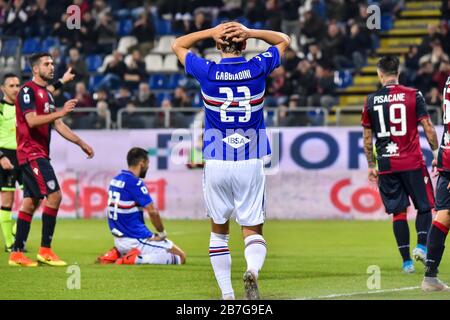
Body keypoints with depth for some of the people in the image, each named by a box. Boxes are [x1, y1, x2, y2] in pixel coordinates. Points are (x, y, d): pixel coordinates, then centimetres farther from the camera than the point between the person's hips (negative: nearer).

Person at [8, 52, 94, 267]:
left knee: (30, 202, 8)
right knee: (54, 195, -16)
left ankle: (17, 254, 9)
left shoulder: (46, 94, 19)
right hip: (31, 153, -10)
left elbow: (57, 125, 23)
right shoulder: (28, 91, -10)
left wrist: (81, 143, 21)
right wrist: (60, 112, -25)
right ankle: (45, 250, -12)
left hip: (39, 155, 10)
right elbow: (31, 120, -22)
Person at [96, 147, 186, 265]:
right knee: (180, 257, -4)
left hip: (119, 240, 9)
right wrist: (161, 233, -4)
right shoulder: (135, 183, -17)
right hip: (136, 241, -9)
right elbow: (153, 212, -19)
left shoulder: (115, 180, 8)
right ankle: (135, 259, -16)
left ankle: (116, 254, 10)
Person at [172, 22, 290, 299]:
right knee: (253, 231, 4)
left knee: (219, 230, 14)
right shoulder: (258, 68, -3)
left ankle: (227, 295, 10)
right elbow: (284, 40, 17)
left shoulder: (207, 72, -4)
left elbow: (178, 45, 15)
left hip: (216, 163, 0)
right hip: (251, 164, 0)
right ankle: (253, 269, -27)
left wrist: (211, 32, 3)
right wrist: (250, 32, 2)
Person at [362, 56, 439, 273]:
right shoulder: (413, 95, -3)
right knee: (425, 206, 12)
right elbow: (428, 128, -5)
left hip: (386, 165, 2)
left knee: (398, 212, 6)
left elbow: (367, 137, 9)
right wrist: (436, 153, 5)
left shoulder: (371, 101, 4)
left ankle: (406, 260, 3)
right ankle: (421, 245, -9)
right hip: (413, 163, -2)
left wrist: (371, 166, 17)